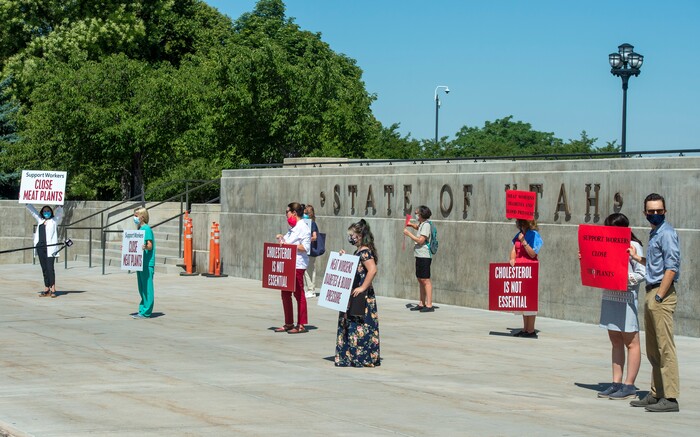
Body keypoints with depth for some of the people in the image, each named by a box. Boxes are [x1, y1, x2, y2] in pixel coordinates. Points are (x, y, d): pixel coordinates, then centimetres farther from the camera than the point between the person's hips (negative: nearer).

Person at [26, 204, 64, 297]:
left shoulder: (54, 220, 6)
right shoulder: (40, 220, 19)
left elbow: (59, 211, -5)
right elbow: (32, 210, 24)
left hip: (50, 247, -5)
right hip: (40, 247, 5)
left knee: (50, 268, -10)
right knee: (44, 269, 6)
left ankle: (53, 289, -9)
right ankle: (46, 289, 8)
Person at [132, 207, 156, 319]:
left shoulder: (147, 229, -12)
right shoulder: (140, 229, 17)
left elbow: (150, 246, -20)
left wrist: (144, 247, -40)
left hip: (147, 263, -10)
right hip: (140, 263, 10)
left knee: (147, 287, -7)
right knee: (141, 288, 13)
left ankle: (146, 312, -7)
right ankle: (142, 310, 19)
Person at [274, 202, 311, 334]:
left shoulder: (303, 227, -10)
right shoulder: (292, 228, 19)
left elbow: (305, 247, -17)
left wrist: (288, 245, -21)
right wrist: (281, 239, 9)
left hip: (298, 265, -10)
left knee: (298, 294, -5)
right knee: (286, 294, 11)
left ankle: (301, 325, -1)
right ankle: (288, 323, 19)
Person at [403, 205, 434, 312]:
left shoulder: (426, 225, -14)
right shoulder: (422, 224, 15)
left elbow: (420, 240, -20)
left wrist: (409, 234, -11)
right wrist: (412, 225, 21)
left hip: (424, 256, -10)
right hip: (420, 255, 10)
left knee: (425, 280, -10)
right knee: (420, 279, 13)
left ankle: (429, 305, -10)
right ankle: (422, 303, 19)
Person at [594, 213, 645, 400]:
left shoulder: (633, 246, -8)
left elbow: (642, 273, -12)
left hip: (626, 298, -8)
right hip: (609, 297, 8)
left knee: (631, 342, -1)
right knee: (616, 342, 11)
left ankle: (629, 386, 2)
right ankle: (616, 383, 15)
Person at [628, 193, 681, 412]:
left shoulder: (667, 234, -11)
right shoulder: (654, 234, 17)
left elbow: (671, 267, -17)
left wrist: (659, 296, -19)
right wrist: (638, 258, 15)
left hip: (663, 295, -10)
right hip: (652, 293, 10)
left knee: (665, 347, -9)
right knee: (653, 349, 13)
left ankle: (670, 397, -7)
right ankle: (656, 394, 20)